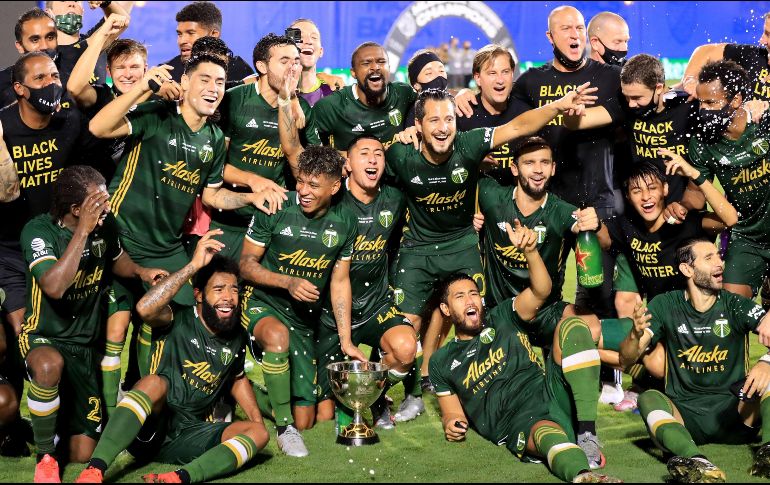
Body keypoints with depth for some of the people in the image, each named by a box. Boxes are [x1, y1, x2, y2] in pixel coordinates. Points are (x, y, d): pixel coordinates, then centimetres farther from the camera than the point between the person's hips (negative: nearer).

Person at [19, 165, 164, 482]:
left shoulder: (105, 224, -4)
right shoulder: (39, 231, -19)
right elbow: (55, 287, -36)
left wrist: (140, 272, -2)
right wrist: (82, 231, -35)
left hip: (86, 345, 5)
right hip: (45, 339, -5)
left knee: (82, 455, 0)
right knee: (50, 365, -44)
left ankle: (64, 417, 37)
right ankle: (45, 456, -20)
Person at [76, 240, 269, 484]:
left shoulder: (238, 338, 8)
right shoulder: (180, 320, -7)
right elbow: (145, 308, -30)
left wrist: (256, 419, 13)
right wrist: (193, 265, -30)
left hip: (188, 437, 5)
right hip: (147, 431, -5)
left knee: (259, 433, -16)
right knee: (155, 382, -34)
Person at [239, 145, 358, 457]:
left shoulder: (345, 222, -2)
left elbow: (339, 282, 5)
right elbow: (246, 264, -8)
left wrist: (346, 341, 1)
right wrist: (288, 282, -24)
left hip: (305, 319, 4)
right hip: (262, 304, -4)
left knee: (305, 421, 4)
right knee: (277, 335, -43)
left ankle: (270, 394, 40)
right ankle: (284, 428, -26)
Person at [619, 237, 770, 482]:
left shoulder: (735, 305, 1)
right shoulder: (666, 305, 2)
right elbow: (627, 359, -3)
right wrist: (636, 335, -27)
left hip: (733, 411, 0)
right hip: (684, 413, 0)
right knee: (649, 399, -29)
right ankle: (694, 459, -57)